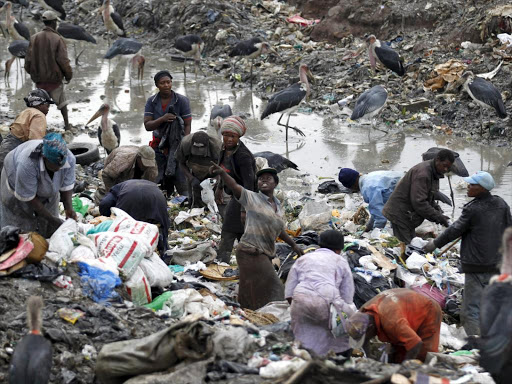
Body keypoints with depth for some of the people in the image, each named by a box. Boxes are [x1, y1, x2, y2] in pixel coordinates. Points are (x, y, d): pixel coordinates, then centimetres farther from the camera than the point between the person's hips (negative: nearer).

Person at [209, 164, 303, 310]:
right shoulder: (251, 198, -5)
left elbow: (279, 229, 29)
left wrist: (293, 244, 36)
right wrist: (222, 173, -41)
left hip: (264, 254, 7)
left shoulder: (276, 204, 16)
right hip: (251, 253, -7)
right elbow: (235, 187, -23)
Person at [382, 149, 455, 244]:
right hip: (400, 214, -10)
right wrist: (437, 216, -23)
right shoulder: (422, 173, -25)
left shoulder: (434, 173, 8)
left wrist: (438, 210, 0)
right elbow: (418, 202, -29)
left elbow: (429, 198, 19)